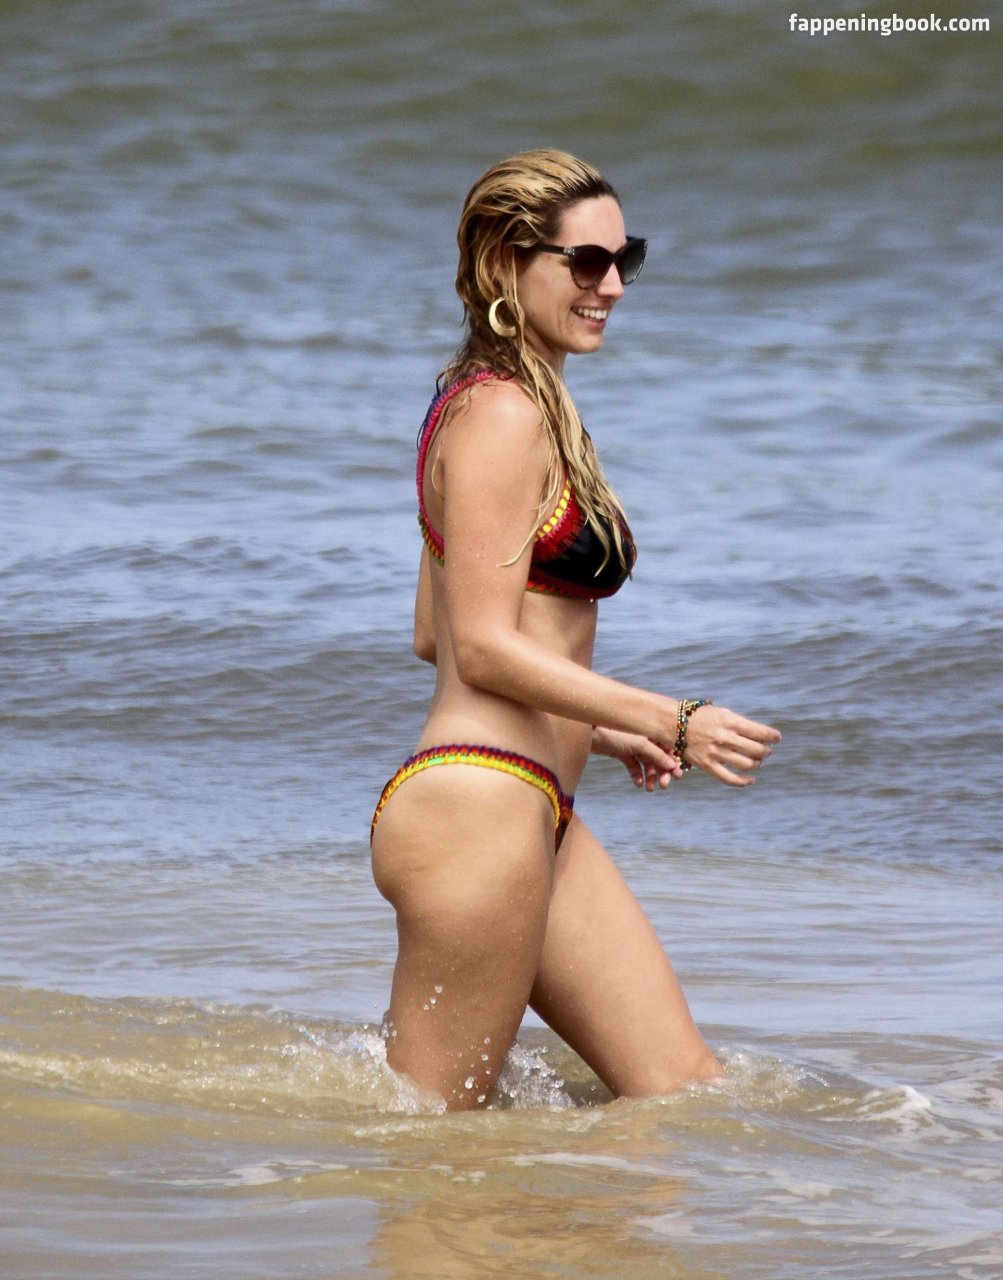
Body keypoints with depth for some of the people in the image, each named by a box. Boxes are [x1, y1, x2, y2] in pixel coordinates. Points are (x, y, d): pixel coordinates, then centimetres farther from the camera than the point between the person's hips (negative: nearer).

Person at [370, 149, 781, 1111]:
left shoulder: (490, 403, 18)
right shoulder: (505, 417, -12)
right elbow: (485, 648, -18)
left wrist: (599, 727, 20)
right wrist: (670, 722, -18)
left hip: (539, 814, 10)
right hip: (478, 806, -10)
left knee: (683, 1090, 10)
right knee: (426, 1130, -4)